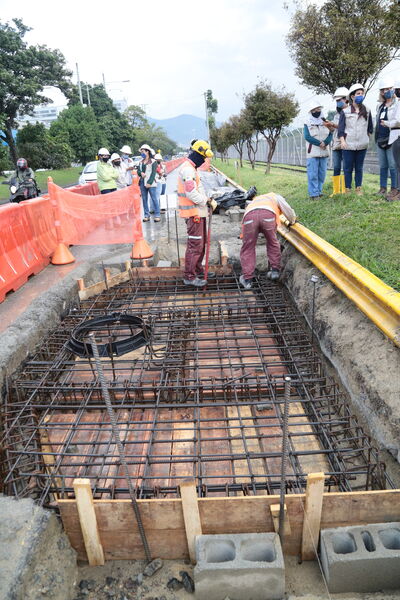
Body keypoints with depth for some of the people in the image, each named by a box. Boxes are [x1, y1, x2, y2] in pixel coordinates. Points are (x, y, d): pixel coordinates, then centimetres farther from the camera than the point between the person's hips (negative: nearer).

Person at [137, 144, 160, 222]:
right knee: (144, 199, 5)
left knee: (154, 199, -6)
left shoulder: (153, 161, -1)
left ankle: (157, 215, -2)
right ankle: (146, 215, 11)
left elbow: (153, 173, -7)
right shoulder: (141, 162, 15)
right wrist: (141, 173, -12)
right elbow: (138, 171, 12)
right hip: (142, 183, 5)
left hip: (151, 183, -5)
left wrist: (149, 182, -15)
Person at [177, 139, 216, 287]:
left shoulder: (190, 168, 17)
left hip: (197, 212, 11)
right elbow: (192, 194, -24)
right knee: (195, 245, -5)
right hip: (194, 213, -11)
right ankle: (189, 277, 3)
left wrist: (208, 200, 8)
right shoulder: (188, 169, -18)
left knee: (200, 243, 20)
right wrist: (208, 201, -15)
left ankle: (197, 270, 33)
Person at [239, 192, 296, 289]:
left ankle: (247, 279, 12)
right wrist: (292, 221, 44)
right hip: (268, 214, -2)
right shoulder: (276, 197, 39)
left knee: (248, 248, 12)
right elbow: (288, 210, 24)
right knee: (273, 243, 22)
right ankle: (275, 270, 30)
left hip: (249, 216, 2)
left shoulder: (255, 200, 49)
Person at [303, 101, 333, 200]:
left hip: (324, 152, 4)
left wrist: (325, 143, -14)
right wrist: (319, 143, -15)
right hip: (312, 152, -4)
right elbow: (307, 136, -9)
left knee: (322, 173, 6)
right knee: (313, 174, -8)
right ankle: (314, 194, -6)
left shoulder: (325, 122, 14)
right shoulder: (307, 124, 3)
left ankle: (319, 191, 15)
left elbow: (330, 134, 6)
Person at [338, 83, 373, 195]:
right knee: (348, 168, -1)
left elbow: (370, 127, 18)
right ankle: (347, 189, 5)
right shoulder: (345, 112, 1)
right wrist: (342, 141, -10)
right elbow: (341, 128, -1)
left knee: (359, 168, 8)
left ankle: (358, 189, 14)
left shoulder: (367, 111, 10)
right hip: (348, 144, -3)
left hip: (362, 145, 3)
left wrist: (367, 137, 12)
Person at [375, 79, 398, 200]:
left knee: (393, 166, -6)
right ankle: (383, 187, 17)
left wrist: (388, 124, -15)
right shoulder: (380, 106, 17)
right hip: (380, 139, 6)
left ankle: (394, 189, -2)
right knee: (383, 166, 11)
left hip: (392, 139, -6)